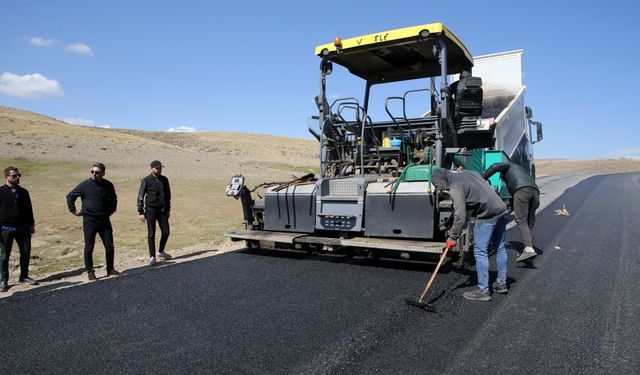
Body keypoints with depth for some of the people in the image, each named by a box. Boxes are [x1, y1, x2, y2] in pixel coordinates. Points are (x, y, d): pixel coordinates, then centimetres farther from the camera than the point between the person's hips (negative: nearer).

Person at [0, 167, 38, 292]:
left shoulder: (23, 192, 9)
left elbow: (29, 209, 14)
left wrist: (31, 225, 12)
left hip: (23, 228, 4)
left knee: (26, 252, 8)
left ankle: (24, 276, 22)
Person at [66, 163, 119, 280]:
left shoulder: (108, 185, 4)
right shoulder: (85, 185, -7)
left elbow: (113, 199, 24)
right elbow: (70, 196, 3)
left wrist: (112, 210, 17)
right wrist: (73, 210, 0)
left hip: (105, 221, 3)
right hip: (89, 221, -3)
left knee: (109, 247, 5)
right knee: (89, 248, 4)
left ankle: (110, 269, 19)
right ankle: (90, 272, 16)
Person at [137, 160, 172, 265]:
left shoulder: (164, 180, 8)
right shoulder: (146, 181, -4)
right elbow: (140, 197, -3)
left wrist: (168, 209, 15)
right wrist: (141, 212, -7)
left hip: (162, 210, 4)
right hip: (150, 210, -4)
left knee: (166, 232, 3)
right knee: (151, 234, 0)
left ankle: (161, 251, 26)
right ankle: (152, 256, 10)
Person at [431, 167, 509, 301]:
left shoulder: (455, 188, -13)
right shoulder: (468, 173, 13)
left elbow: (460, 217, -16)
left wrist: (452, 237, -5)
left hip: (487, 217, -10)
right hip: (502, 211, 10)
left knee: (480, 252, -1)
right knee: (500, 248, 18)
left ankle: (483, 291, 5)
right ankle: (501, 284, 32)